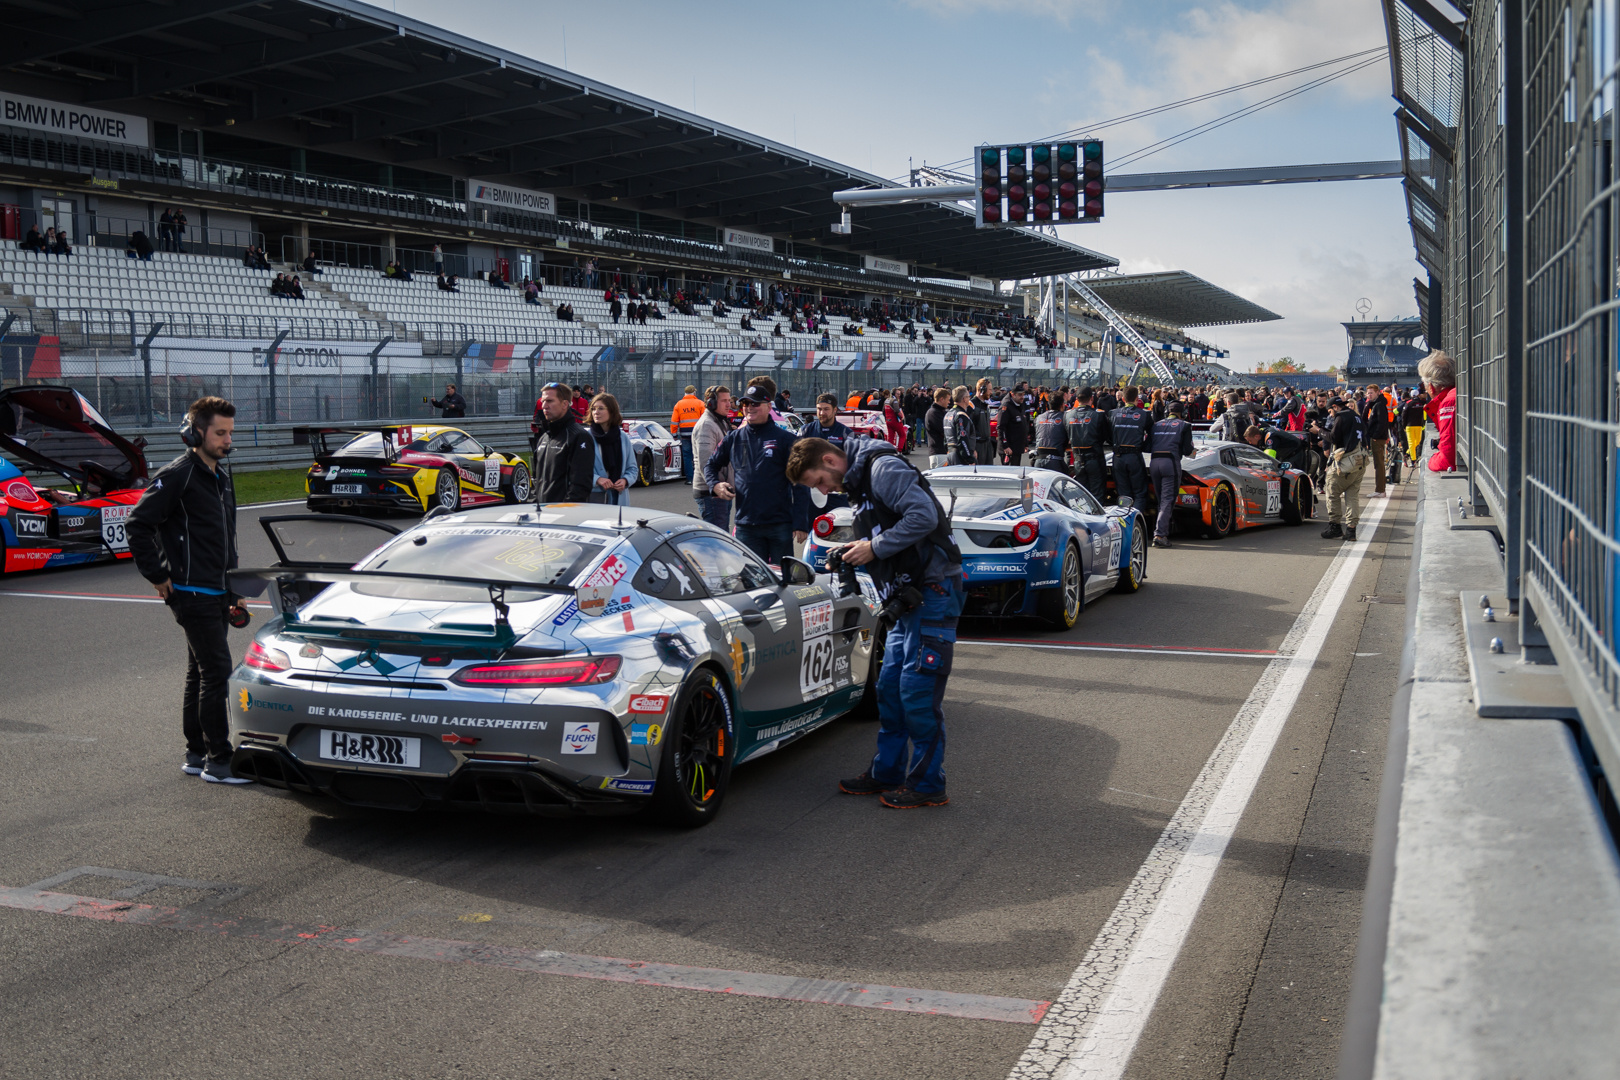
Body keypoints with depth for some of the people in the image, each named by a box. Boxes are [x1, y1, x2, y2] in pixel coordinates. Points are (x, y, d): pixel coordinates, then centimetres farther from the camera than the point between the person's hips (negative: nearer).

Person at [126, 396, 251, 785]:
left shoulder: (221, 478, 16)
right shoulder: (176, 476, -12)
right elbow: (137, 525, -15)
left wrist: (232, 590, 22)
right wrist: (158, 577, -12)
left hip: (217, 593, 9)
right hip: (192, 593, -9)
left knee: (201, 673, 13)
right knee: (217, 670, -9)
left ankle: (196, 755, 21)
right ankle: (218, 761, -4)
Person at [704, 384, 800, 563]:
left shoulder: (785, 439, 1)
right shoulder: (733, 439, 11)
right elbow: (710, 464, 24)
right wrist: (715, 485, 1)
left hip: (780, 526, -3)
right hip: (746, 526, 3)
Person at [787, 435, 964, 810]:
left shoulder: (883, 468, -12)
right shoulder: (858, 482, 19)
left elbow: (924, 515, -23)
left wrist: (875, 547, -17)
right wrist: (853, 553, 5)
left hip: (933, 592, -10)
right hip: (909, 596, 10)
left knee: (918, 690, -6)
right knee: (890, 688, 13)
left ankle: (928, 785, 3)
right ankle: (886, 773, 24)